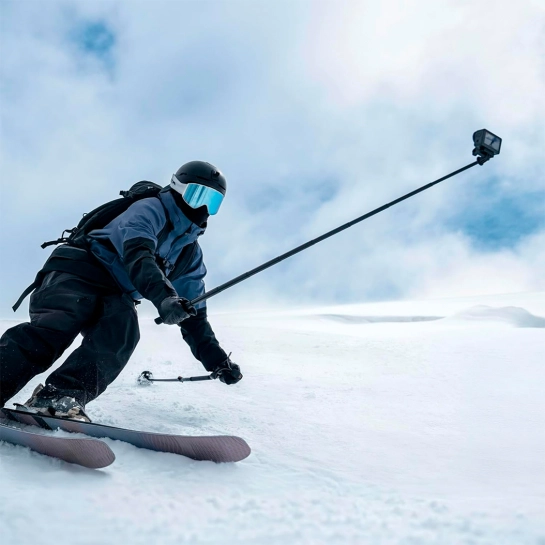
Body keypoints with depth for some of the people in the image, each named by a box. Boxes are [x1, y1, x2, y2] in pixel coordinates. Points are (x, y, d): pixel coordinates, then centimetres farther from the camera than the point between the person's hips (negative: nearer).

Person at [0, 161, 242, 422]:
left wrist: (216, 359, 13)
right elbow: (137, 254, -27)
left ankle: (59, 397, -42)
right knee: (54, 329, -32)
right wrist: (163, 295, -45)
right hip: (79, 274, -6)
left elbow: (193, 312, 20)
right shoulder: (150, 210, -5)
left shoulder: (191, 253, 18)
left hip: (116, 297, 6)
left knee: (122, 331, -28)